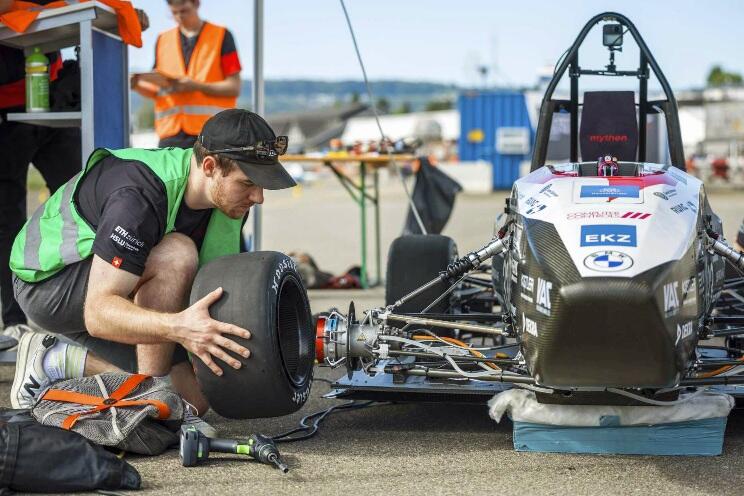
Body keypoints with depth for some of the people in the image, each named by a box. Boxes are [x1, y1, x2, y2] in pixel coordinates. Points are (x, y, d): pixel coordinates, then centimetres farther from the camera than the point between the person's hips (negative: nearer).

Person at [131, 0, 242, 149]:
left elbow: (233, 87, -2)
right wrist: (137, 85, -3)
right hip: (171, 132, 4)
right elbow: (158, 91, 18)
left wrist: (196, 86, -15)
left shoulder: (221, 36, 4)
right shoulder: (163, 40, 16)